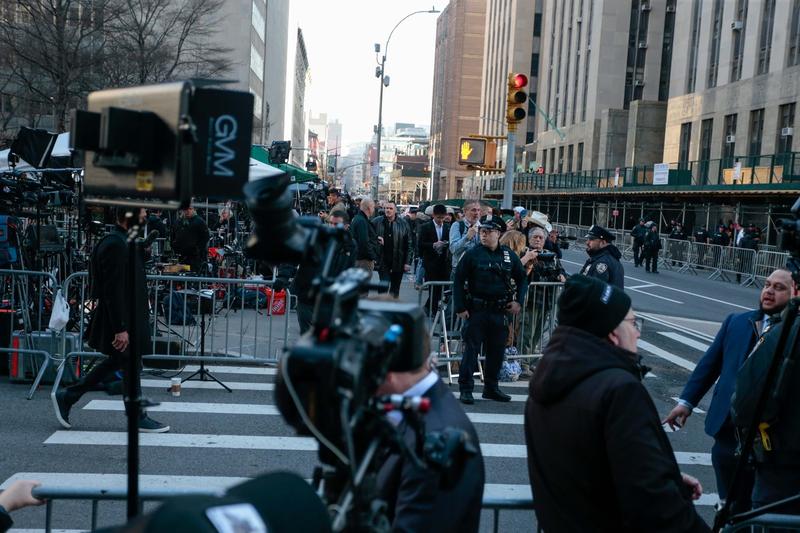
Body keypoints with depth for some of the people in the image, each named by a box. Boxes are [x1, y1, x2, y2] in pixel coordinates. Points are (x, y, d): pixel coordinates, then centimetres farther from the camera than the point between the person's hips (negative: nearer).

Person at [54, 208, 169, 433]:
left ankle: (66, 397, 27)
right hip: (121, 320, -10)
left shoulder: (123, 242, 11)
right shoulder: (114, 245, -21)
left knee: (116, 361, 19)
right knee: (130, 366, 2)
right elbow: (113, 290, -24)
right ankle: (138, 418, 17)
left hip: (128, 317, 10)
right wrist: (121, 328, -24)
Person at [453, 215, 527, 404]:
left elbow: (522, 278, 16)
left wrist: (518, 301, 4)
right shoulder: (472, 254, -5)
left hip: (499, 311, 4)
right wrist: (460, 307, -9)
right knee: (471, 349, -2)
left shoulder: (509, 255, 5)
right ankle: (466, 389, 6)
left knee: (497, 349, 12)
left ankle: (491, 387, 26)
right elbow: (458, 280, -4)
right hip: (476, 310, -4)